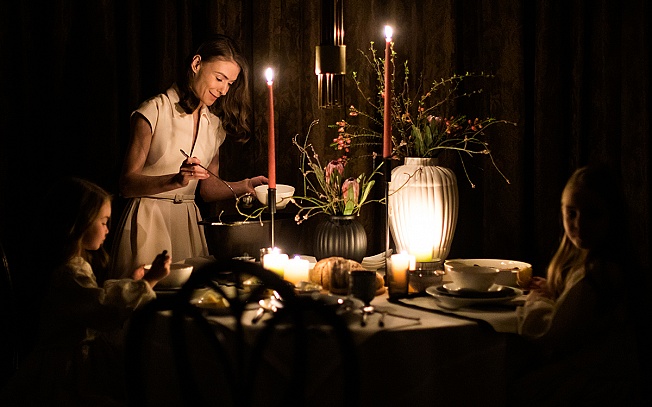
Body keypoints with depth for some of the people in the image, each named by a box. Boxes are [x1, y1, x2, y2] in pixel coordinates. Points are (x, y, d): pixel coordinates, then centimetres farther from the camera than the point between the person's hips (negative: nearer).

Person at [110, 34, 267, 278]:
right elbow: (127, 184, -12)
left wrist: (244, 186, 0)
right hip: (149, 222, -5)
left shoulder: (215, 125, 11)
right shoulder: (155, 112, -7)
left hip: (189, 224, 5)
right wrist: (176, 180, -25)